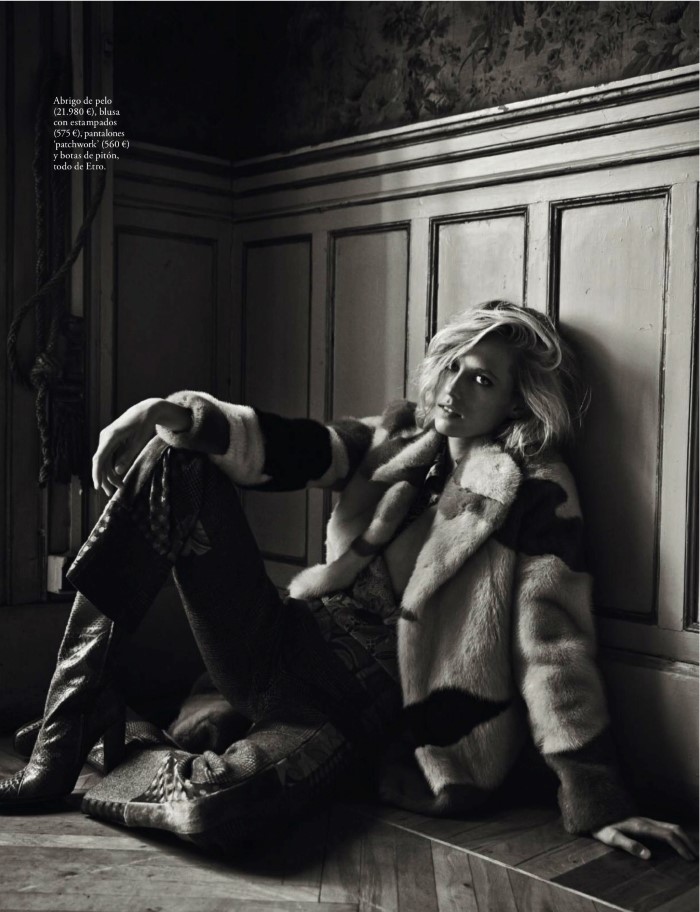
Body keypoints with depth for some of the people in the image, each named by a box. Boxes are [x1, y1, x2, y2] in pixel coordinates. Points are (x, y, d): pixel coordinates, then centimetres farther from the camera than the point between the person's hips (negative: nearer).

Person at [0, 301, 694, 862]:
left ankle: (118, 761, 2)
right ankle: (57, 751, -12)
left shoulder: (535, 489, -5)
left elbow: (553, 642, -9)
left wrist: (597, 804, -11)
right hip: (281, 649, 6)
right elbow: (294, 450, -5)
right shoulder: (398, 437, 10)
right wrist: (192, 419, -24)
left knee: (209, 808, -38)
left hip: (360, 707, -5)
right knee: (174, 462, -13)